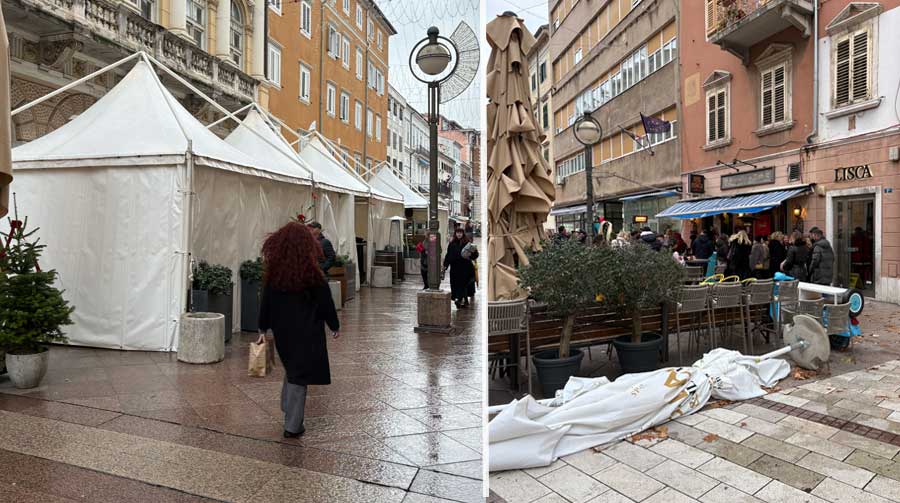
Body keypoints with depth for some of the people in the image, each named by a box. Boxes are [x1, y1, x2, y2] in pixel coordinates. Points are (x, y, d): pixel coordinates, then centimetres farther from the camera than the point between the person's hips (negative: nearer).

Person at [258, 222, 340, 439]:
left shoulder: (274, 272, -4)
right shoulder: (312, 273, -16)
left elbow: (266, 302, 3)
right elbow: (325, 302, -9)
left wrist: (263, 328, 16)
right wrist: (335, 326, 5)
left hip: (282, 330, 5)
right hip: (307, 331, -4)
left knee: (291, 368, 26)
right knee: (300, 374, 5)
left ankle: (288, 411, 34)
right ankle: (293, 426, 12)